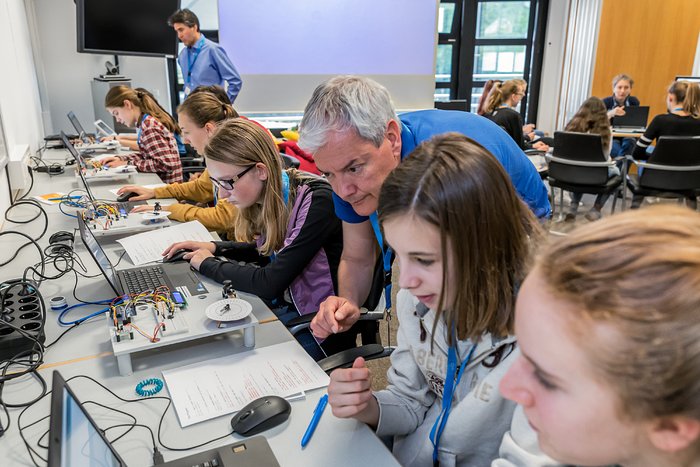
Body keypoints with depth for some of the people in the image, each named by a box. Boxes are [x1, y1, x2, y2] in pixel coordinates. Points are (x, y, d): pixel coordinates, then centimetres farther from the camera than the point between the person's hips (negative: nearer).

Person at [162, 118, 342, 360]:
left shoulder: (315, 201, -26)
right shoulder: (272, 196, -2)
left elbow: (270, 283, -27)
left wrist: (208, 264, -12)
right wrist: (215, 247, 4)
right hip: (285, 302, 7)